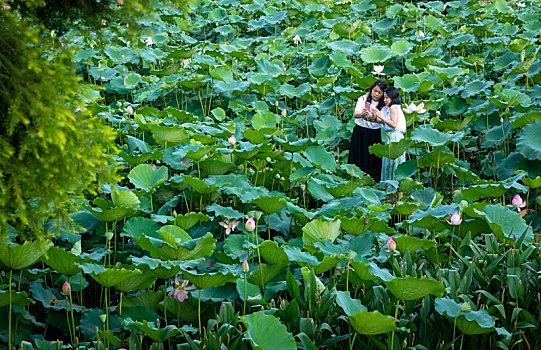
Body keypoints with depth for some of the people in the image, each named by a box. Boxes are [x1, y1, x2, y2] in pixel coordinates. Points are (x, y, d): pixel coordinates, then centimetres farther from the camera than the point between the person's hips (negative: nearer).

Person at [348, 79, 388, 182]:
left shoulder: (384, 105, -2)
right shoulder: (363, 99, -2)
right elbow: (355, 114, -13)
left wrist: (373, 118, -35)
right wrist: (362, 114, -36)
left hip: (375, 134, 0)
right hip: (360, 132, 0)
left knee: (373, 161, 1)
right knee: (358, 158, 2)